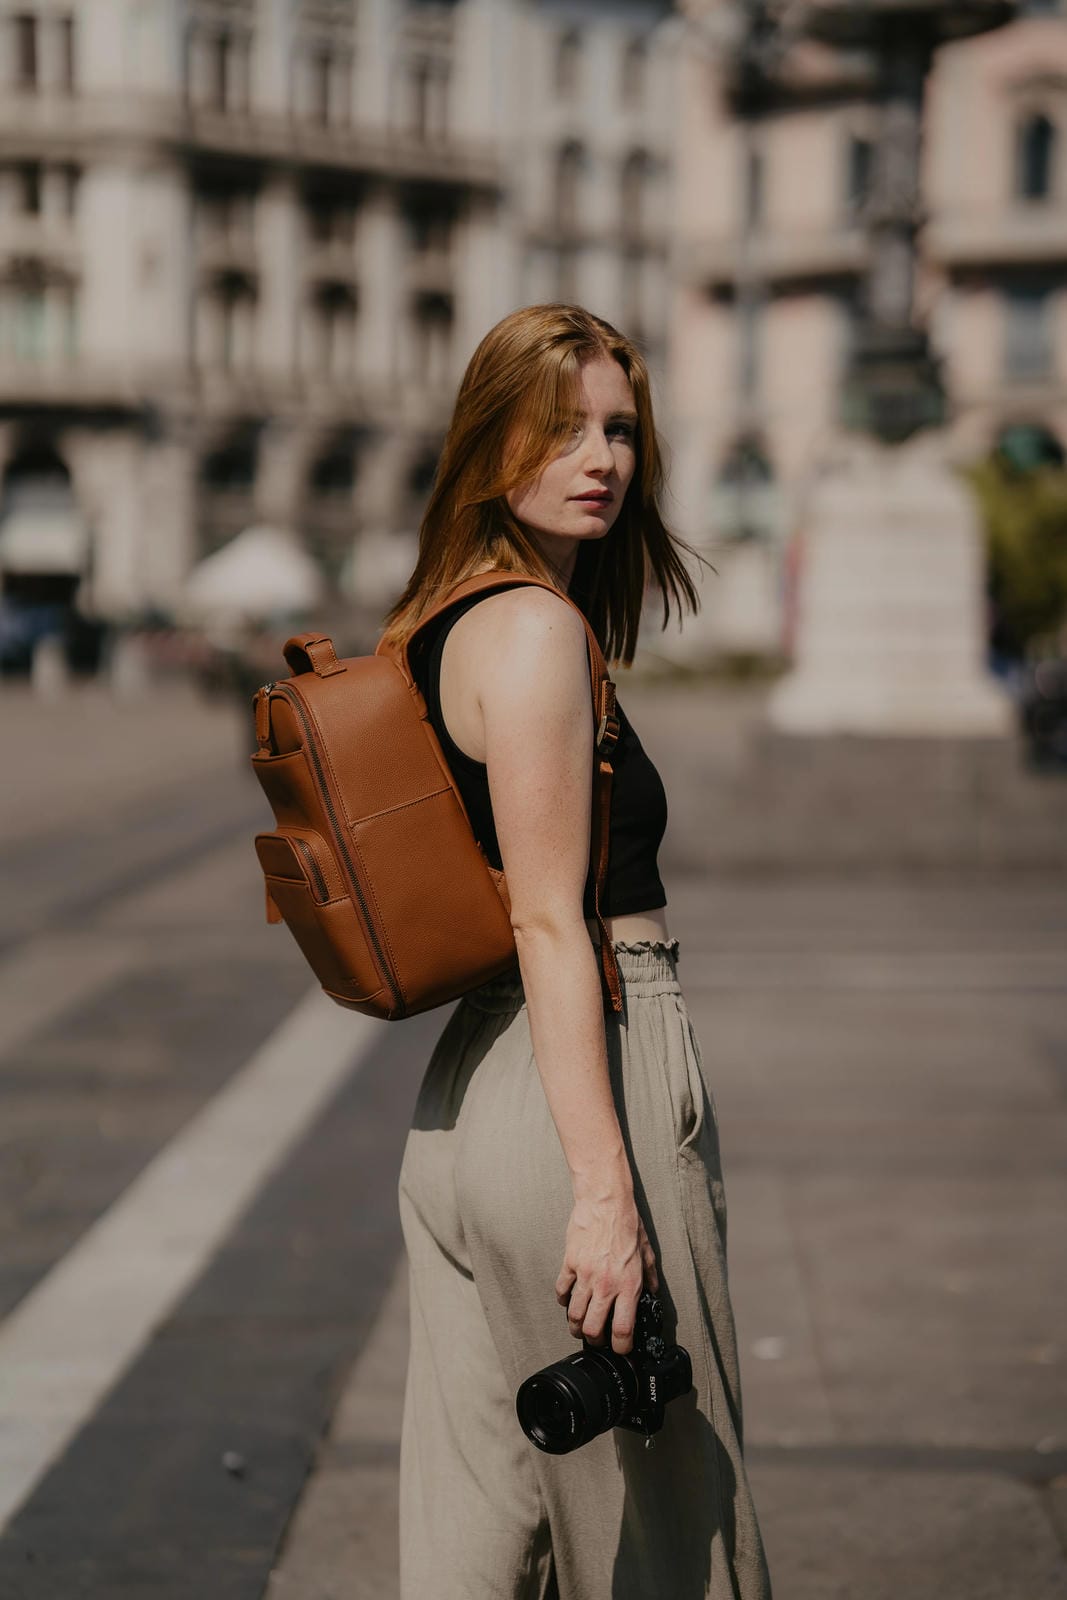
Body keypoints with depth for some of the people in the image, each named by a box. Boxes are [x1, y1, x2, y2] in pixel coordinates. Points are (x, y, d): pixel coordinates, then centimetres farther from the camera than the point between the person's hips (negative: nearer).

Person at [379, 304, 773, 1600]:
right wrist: (605, 1191, -21)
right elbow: (551, 926, -20)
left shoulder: (444, 621, 14)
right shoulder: (535, 629, -15)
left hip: (471, 1089, 9)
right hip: (587, 1087, -9)